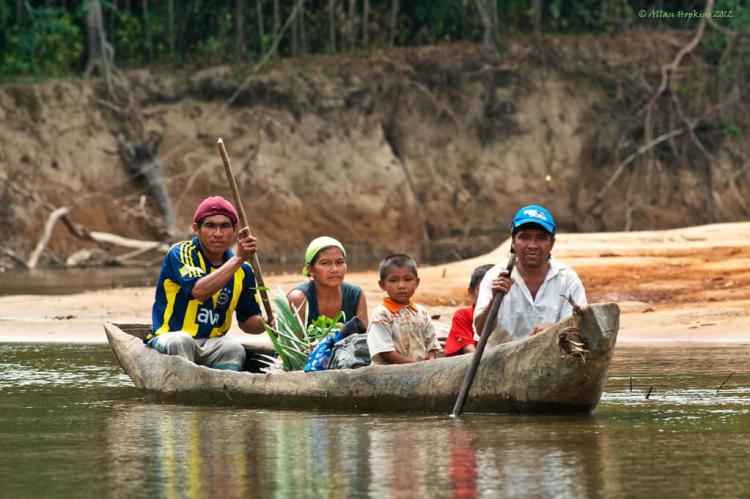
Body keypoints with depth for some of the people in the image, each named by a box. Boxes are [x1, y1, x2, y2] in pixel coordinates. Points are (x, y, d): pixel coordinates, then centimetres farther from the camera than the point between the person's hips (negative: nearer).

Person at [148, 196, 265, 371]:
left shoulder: (242, 271, 7)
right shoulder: (180, 254, -9)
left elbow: (246, 320, 15)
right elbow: (200, 292, -27)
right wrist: (238, 258, -29)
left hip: (212, 345, 4)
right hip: (168, 339, -4)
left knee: (234, 349, -28)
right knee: (181, 341, -37)